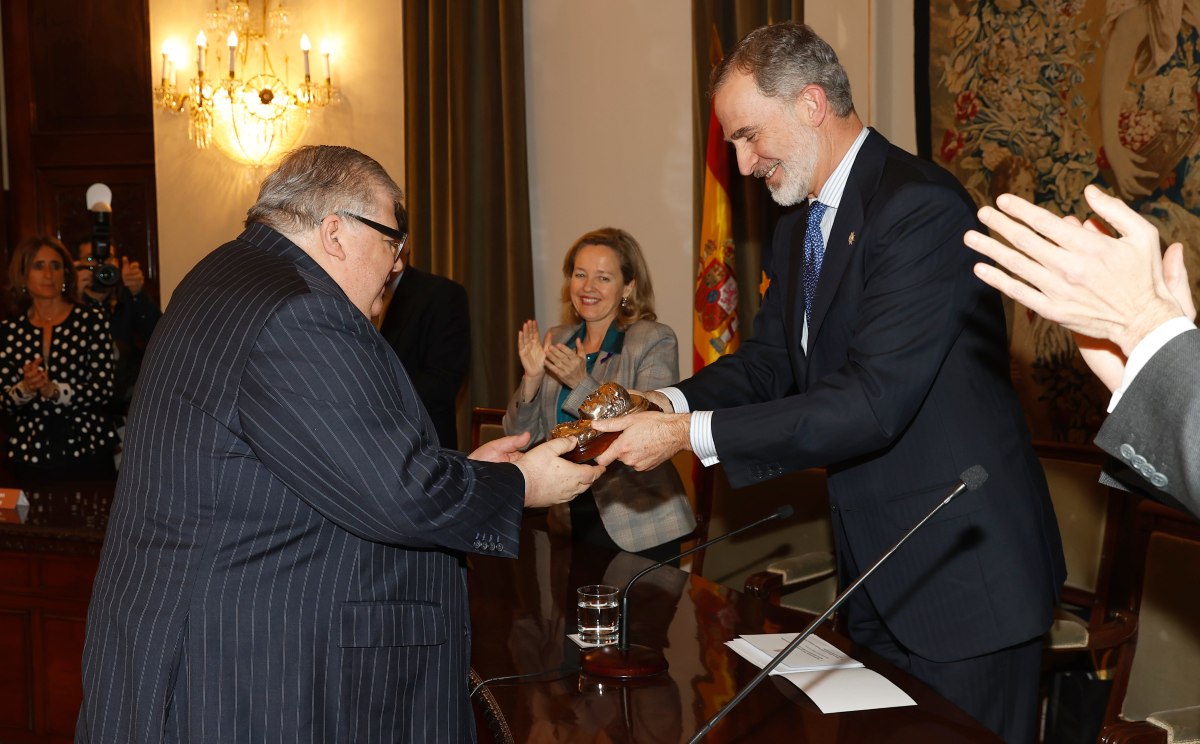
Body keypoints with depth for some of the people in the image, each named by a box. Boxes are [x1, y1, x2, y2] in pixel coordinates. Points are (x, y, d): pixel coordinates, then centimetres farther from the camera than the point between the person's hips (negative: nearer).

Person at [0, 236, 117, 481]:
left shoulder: (91, 321, 0)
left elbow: (104, 390, -6)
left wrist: (55, 391, -20)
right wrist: (25, 389, -14)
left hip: (86, 450, -2)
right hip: (30, 456, 2)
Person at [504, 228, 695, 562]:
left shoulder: (656, 342, -9)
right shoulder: (556, 342, 5)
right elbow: (521, 435, 4)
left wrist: (582, 383, -25)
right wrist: (532, 378, -13)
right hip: (571, 521, 4)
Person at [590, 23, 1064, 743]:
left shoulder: (923, 206, -22)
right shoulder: (801, 224, 9)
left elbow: (873, 401, -27)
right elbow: (771, 359, 12)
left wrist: (688, 434, -25)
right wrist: (673, 402, -9)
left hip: (962, 569, -8)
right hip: (876, 570, 9)